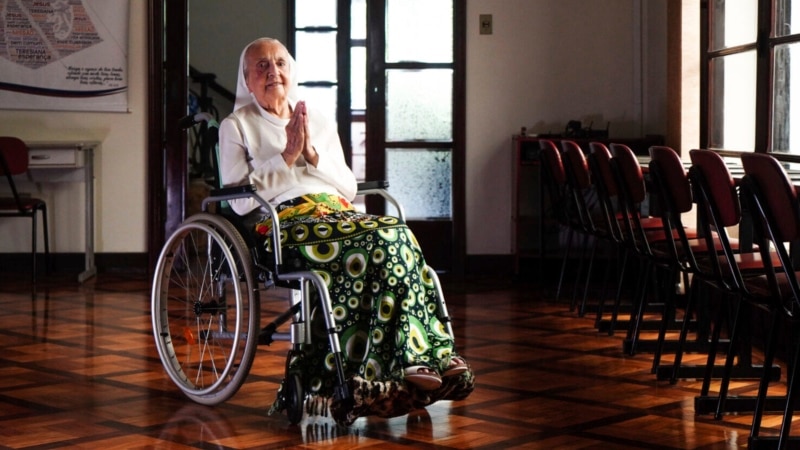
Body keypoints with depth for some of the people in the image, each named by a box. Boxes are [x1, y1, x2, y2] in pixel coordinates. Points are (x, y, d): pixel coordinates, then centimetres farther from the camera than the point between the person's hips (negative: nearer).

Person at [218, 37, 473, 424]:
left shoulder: (319, 122, 26)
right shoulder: (236, 126, 13)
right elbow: (239, 201, 0)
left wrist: (312, 155, 3)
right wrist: (287, 156, -3)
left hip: (337, 213, 5)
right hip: (283, 222, -5)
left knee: (397, 238, -30)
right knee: (385, 239, -31)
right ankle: (414, 359, -30)